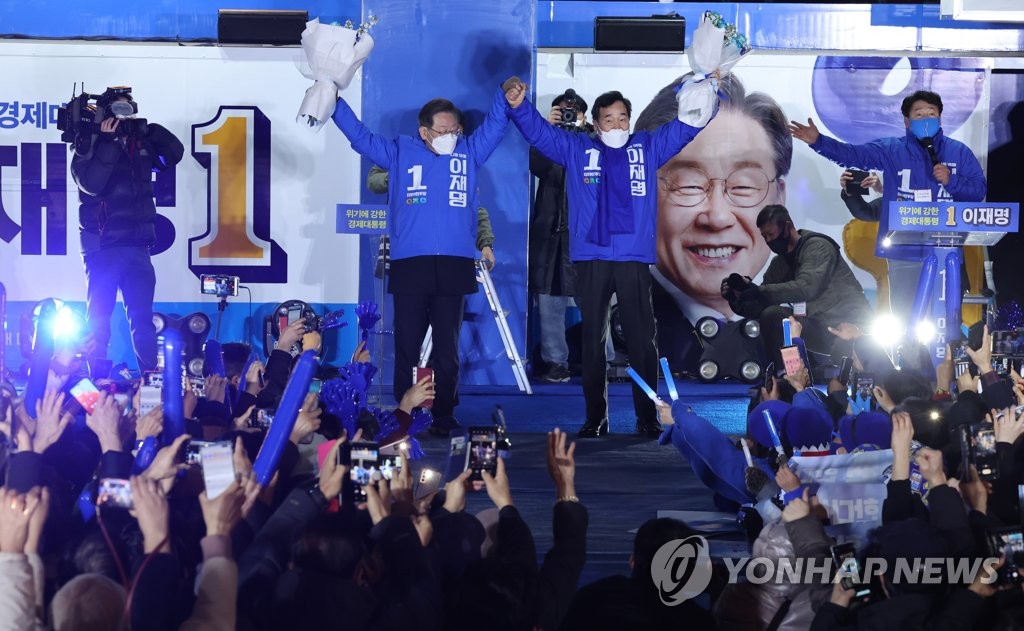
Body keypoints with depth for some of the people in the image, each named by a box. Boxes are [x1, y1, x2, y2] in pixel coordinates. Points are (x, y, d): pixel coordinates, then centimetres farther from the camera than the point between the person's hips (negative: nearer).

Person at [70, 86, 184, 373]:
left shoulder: (139, 145, 12)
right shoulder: (88, 147, -3)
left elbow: (174, 154, 7)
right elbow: (91, 183, -19)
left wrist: (148, 131, -5)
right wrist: (109, 141, -17)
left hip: (137, 245, 5)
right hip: (103, 245, -5)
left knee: (142, 317, 5)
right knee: (98, 318, -3)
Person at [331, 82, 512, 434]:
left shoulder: (469, 153, 13)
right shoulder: (400, 153, 11)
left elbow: (495, 125, 12)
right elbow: (359, 135, 10)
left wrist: (506, 98, -6)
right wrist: (334, 103, 2)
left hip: (455, 267, 1)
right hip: (409, 264, -1)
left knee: (447, 348, 4)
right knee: (407, 346, 1)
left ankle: (444, 416, 9)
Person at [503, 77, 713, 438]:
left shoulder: (648, 148, 13)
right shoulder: (576, 150, 12)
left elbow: (687, 125, 13)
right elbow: (538, 132, 7)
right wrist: (518, 107, -12)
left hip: (634, 259, 0)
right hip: (591, 259, 0)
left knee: (642, 341, -1)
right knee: (592, 341, 3)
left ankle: (648, 418, 3)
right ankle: (595, 418, 8)